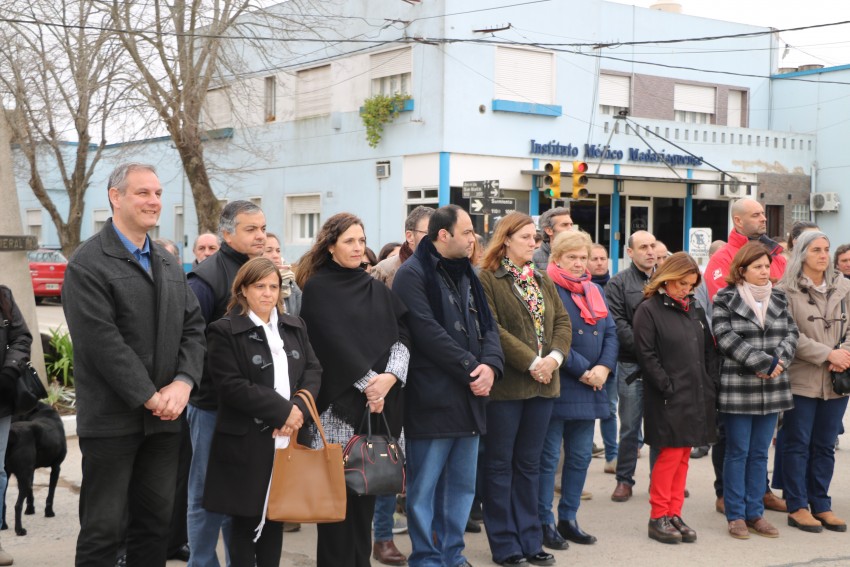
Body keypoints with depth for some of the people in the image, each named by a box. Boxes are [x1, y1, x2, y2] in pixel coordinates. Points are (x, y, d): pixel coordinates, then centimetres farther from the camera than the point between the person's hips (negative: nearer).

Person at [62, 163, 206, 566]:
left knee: (156, 522, 13)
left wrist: (183, 382, -8)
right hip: (112, 419, -6)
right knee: (103, 530, 2)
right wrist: (150, 397, -17)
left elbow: (193, 328, 9)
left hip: (164, 417, 7)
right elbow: (102, 341, -17)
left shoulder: (170, 265, 15)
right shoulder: (88, 263, -9)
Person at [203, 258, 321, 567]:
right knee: (245, 522, 3)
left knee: (277, 518, 12)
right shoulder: (225, 331, -6)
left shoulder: (295, 326, 14)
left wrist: (299, 409, -12)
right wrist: (283, 410, -17)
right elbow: (231, 386, -16)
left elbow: (314, 370, 8)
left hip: (289, 439, 5)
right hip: (247, 444, -5)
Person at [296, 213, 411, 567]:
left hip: (380, 403, 5)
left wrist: (389, 377, -12)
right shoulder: (317, 288, -1)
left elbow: (402, 337, 5)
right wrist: (368, 382, -14)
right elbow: (334, 343, -10)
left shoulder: (377, 289, 14)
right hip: (339, 403, -4)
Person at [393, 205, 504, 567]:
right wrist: (472, 368, -15)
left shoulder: (466, 273, 16)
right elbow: (428, 333, -18)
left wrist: (490, 365, -8)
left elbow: (487, 325, 11)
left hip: (468, 396, 8)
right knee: (424, 487, 0)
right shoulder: (413, 274, -9)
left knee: (462, 484, 14)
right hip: (432, 398, -8)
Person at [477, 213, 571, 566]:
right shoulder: (487, 280, -7)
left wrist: (555, 357, -9)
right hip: (505, 384, -7)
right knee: (500, 463, 2)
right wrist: (531, 362, -19)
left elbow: (562, 321, 10)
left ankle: (529, 539, 20)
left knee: (529, 463, 13)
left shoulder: (542, 281, 16)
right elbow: (492, 329, -17)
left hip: (543, 384, 7)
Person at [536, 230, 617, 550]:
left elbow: (611, 333, 10)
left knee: (580, 456, 12)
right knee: (549, 457, 0)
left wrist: (604, 368, -8)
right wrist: (583, 371, -18)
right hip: (556, 387, -7)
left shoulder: (596, 290, 14)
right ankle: (544, 522, 8)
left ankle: (568, 518, 23)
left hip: (590, 389, 7)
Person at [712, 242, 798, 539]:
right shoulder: (725, 300, -4)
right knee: (738, 453, 1)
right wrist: (764, 362, -17)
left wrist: (779, 361, -12)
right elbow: (726, 339, -13)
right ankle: (736, 516, 9)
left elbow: (791, 333, 7)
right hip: (738, 388, -5)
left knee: (760, 453, 10)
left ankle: (755, 514, 17)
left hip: (772, 389, 5)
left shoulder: (778, 299, 12)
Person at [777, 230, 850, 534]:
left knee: (825, 446, 11)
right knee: (798, 445, 4)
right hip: (801, 380, -4)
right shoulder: (788, 290, -6)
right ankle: (797, 507, 12)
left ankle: (821, 505, 21)